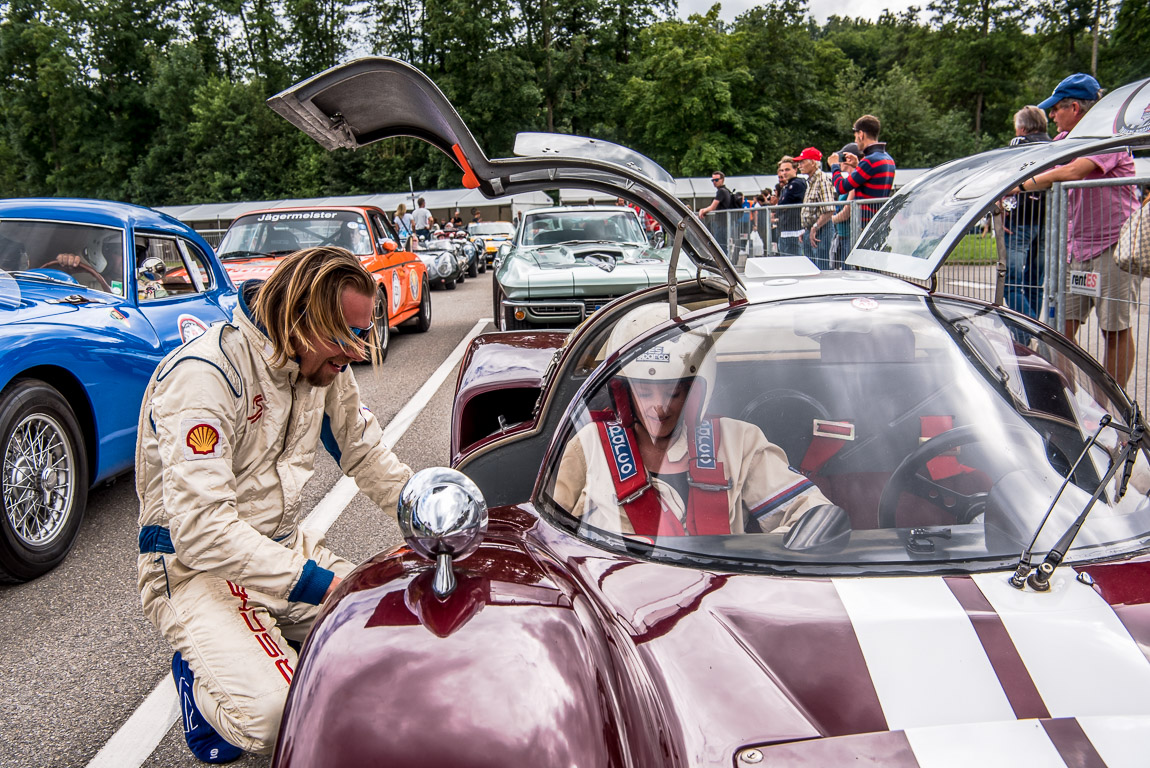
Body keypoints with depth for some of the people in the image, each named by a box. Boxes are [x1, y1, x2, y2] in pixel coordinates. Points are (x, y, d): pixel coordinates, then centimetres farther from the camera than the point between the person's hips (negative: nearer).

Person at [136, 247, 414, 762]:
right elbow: (200, 529, -29)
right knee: (272, 715, -25)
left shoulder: (324, 364, 1)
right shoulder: (205, 375, -24)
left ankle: (272, 642, 18)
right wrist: (317, 584, -29)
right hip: (196, 566, -7)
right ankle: (200, 671, 8)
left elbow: (366, 454, 13)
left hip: (286, 546, 7)